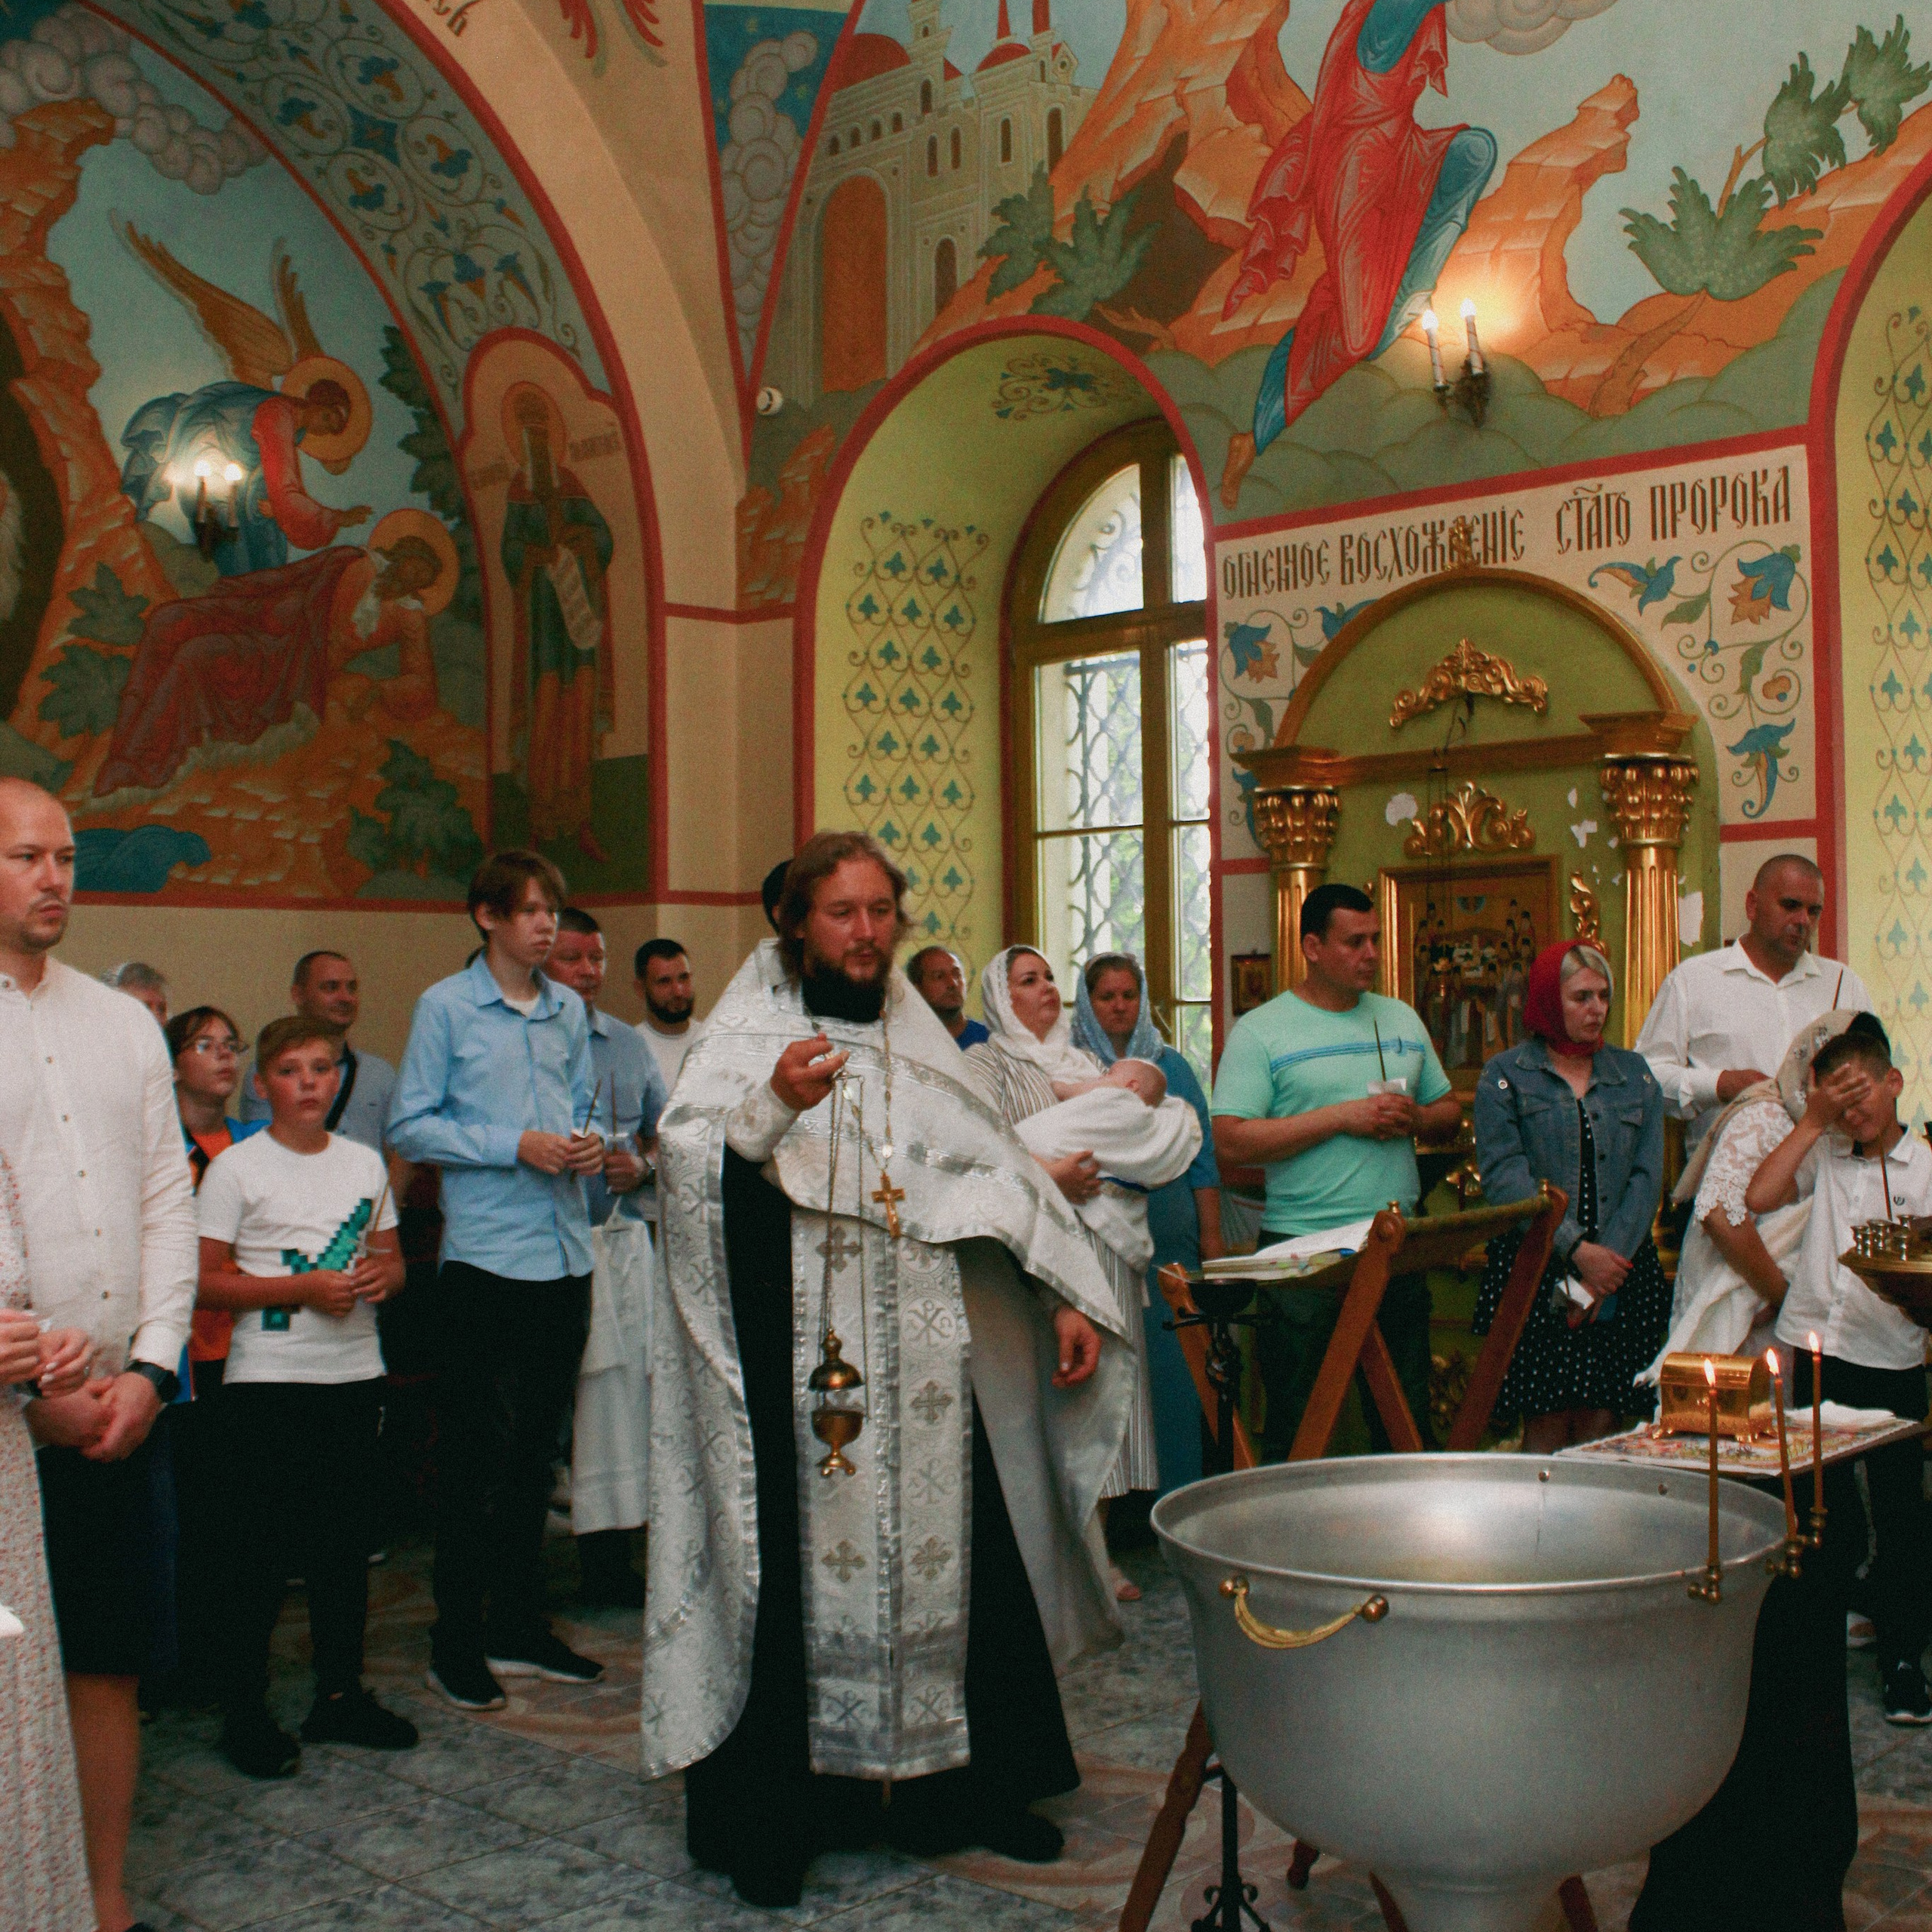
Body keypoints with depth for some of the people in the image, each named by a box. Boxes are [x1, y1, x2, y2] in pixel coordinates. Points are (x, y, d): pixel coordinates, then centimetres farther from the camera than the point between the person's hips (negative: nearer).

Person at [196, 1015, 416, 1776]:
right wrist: (305, 1288, -18)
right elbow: (209, 1282, -8)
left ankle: (340, 1694, 24)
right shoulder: (235, 1168, -5)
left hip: (354, 1374, 5)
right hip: (267, 1380, -5)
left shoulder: (365, 1164, 10)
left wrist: (384, 1273, -5)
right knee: (262, 1548, -1)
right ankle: (244, 1710, 11)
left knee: (346, 1541, 12)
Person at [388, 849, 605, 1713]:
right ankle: (457, 1637, 11)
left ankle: (519, 1623, 24)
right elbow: (409, 1125, -7)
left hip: (565, 1252, 6)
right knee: (478, 1448, -1)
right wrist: (515, 1146, -15)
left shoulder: (569, 1010, 11)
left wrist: (589, 1143, -3)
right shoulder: (444, 1008, -4)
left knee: (536, 1444, 13)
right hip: (485, 1255, -5)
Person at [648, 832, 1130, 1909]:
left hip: (926, 1368, 5)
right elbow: (685, 1161, -15)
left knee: (953, 1559, 7)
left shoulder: (921, 1046, 15)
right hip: (796, 1366, -4)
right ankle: (766, 1817, 10)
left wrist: (1070, 1295, 9)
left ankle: (969, 1784, 21)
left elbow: (1002, 1172, 16)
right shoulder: (749, 1035, 0)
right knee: (795, 1571, -2)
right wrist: (771, 1104, -33)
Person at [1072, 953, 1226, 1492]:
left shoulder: (1171, 1067, 10)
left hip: (1171, 1242, 2)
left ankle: (1177, 1484, 11)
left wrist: (1212, 1236, 5)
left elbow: (1201, 1157, 11)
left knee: (1175, 1361, 1)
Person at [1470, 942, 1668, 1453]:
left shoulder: (1633, 1074, 14)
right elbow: (1504, 1178, -7)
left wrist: (1607, 1264, -7)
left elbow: (1647, 1176, 5)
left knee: (1601, 1424, 2)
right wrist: (1577, 1249, -15)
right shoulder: (1504, 1076, 3)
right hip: (1534, 1274, -3)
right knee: (1546, 1425, -4)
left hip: (1621, 1275, 3)